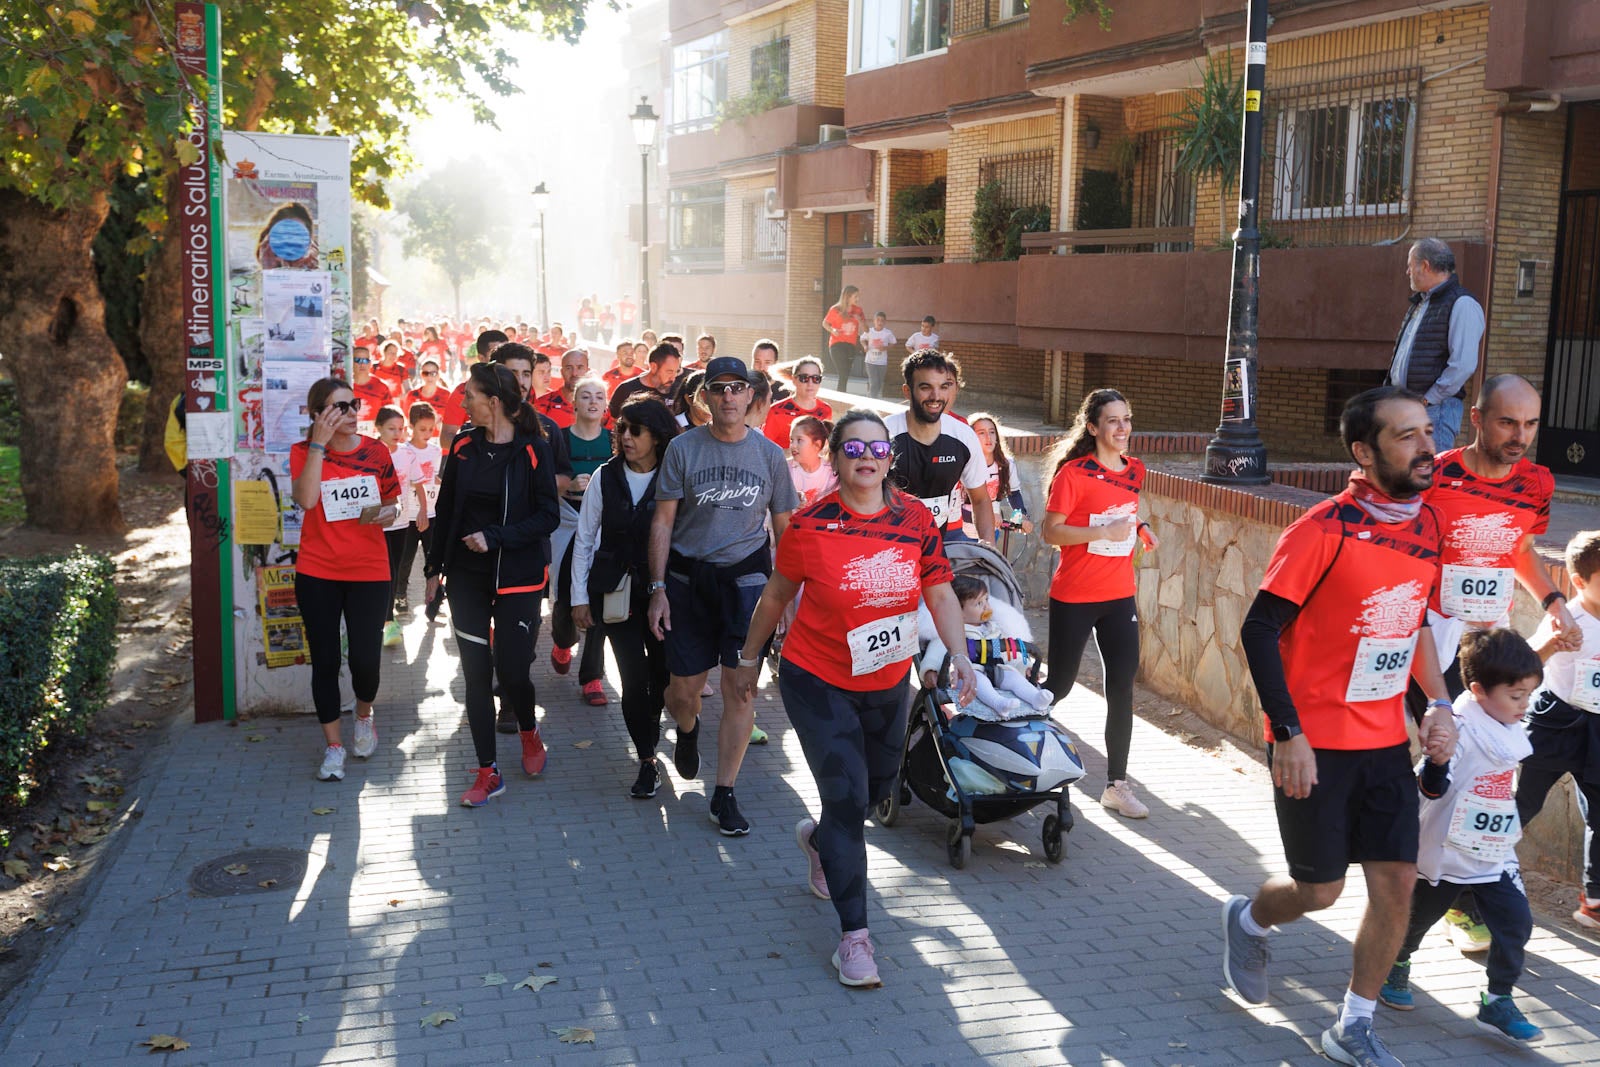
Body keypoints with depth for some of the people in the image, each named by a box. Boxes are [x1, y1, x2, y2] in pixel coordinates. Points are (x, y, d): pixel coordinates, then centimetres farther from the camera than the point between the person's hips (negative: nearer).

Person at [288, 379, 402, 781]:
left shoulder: (376, 452, 3)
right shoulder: (303, 452, -3)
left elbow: (391, 503, 15)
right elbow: (306, 499, -22)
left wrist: (385, 513, -9)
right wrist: (319, 443, -21)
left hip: (369, 571, 1)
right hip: (317, 573, -1)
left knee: (365, 659, 0)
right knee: (325, 660, 5)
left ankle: (364, 715, 32)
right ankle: (332, 745, 19)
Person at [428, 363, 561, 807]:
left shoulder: (533, 449, -8)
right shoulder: (463, 447, 5)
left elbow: (549, 517, -11)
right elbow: (445, 511, 11)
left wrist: (495, 537, -18)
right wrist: (435, 568, 10)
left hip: (517, 575, -4)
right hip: (467, 575, 4)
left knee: (512, 670, -3)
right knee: (476, 672, 3)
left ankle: (529, 733, 31)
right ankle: (487, 772, 12)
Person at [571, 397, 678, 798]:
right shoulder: (606, 477, 0)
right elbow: (584, 539, 5)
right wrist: (580, 596, 2)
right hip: (617, 591, 0)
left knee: (662, 671, 6)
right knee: (634, 676, -3)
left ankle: (650, 724, 40)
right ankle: (648, 763, 8)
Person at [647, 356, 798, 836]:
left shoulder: (769, 454, 3)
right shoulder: (683, 448, -1)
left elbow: (784, 528, 10)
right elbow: (663, 521, 0)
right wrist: (658, 589, -6)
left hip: (746, 579, 0)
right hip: (688, 579, 0)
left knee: (739, 691, -3)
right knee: (682, 690, 5)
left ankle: (724, 796, 10)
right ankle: (687, 730, 43)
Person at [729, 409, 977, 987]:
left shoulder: (915, 519, -7)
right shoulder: (809, 526, -15)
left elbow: (941, 593, -2)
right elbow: (776, 596, -1)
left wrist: (960, 655, -15)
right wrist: (749, 657, 7)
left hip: (888, 685, 5)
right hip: (818, 684, -5)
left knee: (878, 786, 22)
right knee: (847, 796, -10)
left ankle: (819, 838, 55)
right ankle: (853, 933, 0)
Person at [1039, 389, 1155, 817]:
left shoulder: (1135, 470, 7)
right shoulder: (1074, 472, -12)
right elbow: (1050, 531, -15)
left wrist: (1138, 526, 4)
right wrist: (1105, 531, -23)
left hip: (1119, 595, 5)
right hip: (1074, 597, -5)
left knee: (1122, 688, 3)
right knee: (1060, 684, 5)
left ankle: (1116, 785, 11)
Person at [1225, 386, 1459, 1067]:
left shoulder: (1427, 527, 4)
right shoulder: (1325, 530, -17)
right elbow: (1259, 630, -16)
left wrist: (1440, 704, 6)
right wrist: (1289, 734, -20)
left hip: (1387, 740, 6)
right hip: (1315, 744, -6)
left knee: (1397, 880, 3)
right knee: (1320, 889, 4)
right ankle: (1248, 921, 38)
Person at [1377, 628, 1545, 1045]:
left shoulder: (1511, 730, 3)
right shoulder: (1458, 729, -23)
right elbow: (1431, 788, -26)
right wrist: (1436, 760, -44)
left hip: (1496, 854, 6)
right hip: (1447, 851, -6)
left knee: (1516, 921, -4)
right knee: (1419, 916, 13)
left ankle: (1497, 1002, 8)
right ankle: (1396, 967, 40)